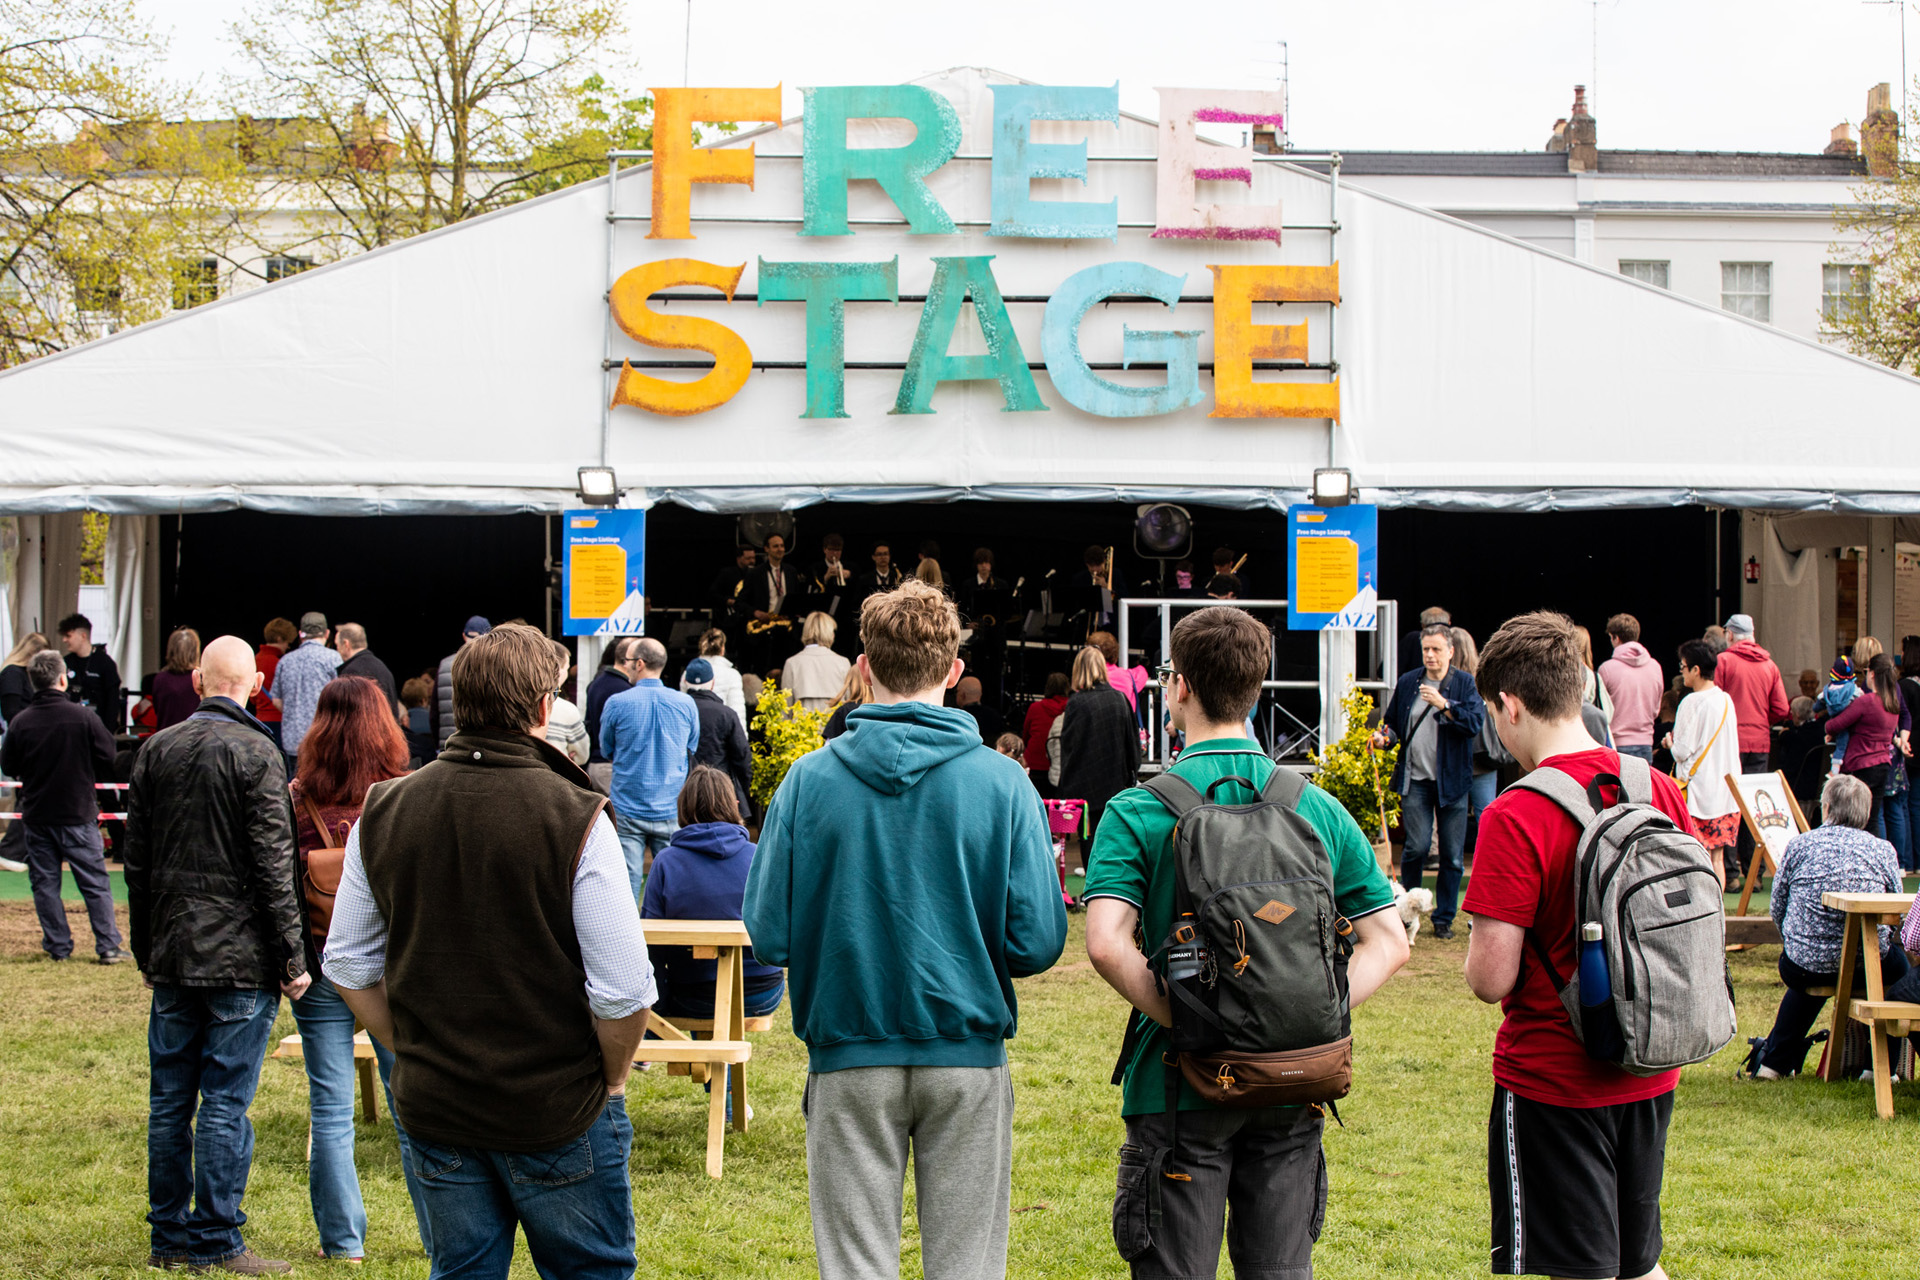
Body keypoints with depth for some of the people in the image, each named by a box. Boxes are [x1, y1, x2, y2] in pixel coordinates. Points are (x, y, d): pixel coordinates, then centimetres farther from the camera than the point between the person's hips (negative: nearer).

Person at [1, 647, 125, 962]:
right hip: (78, 814, -1)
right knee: (95, 882, 5)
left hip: (36, 815, 1)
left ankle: (58, 946, 13)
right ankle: (108, 946, 4)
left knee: (44, 883, 11)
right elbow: (109, 761, -6)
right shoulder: (83, 717, -12)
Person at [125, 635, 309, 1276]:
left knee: (169, 1101, 11)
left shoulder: (155, 750, 7)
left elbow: (136, 859, 12)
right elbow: (273, 865, -12)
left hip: (171, 956, 5)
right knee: (225, 1102, -1)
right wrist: (293, 958, -7)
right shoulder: (255, 753, -10)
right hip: (240, 958, -5)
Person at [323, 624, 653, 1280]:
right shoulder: (576, 819, -17)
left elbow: (349, 966, 6)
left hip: (433, 1109, 4)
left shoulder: (384, 811, -2)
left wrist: (411, 1054, 15)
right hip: (558, 1112, -4)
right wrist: (612, 1079, -1)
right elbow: (624, 990, -18)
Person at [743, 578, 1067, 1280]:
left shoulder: (809, 780, -5)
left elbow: (768, 936, -6)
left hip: (849, 1059, 0)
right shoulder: (1000, 780, -6)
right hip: (966, 1053, 0)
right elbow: (1038, 942, -9)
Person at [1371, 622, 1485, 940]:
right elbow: (1393, 722, 21)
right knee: (1417, 846, -9)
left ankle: (1444, 918, 14)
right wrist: (1385, 736, 0)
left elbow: (1474, 723, -13)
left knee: (1452, 854, 2)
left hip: (1452, 780, -1)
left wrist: (1443, 704, -24)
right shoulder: (1407, 683, 10)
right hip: (1416, 779, 1)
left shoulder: (1465, 684, 1)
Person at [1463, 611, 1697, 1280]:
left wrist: (1479, 941, 0)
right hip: (1650, 1075, 6)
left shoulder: (1515, 817, -20)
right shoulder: (1663, 791, -1)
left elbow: (1491, 979, -21)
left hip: (1552, 1079, -6)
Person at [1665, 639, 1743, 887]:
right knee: (1717, 857, 10)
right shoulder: (1726, 700, 8)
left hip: (1698, 788, -7)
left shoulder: (1693, 702, -13)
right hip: (1726, 790, 7)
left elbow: (1683, 751, -14)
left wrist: (1671, 742, 7)